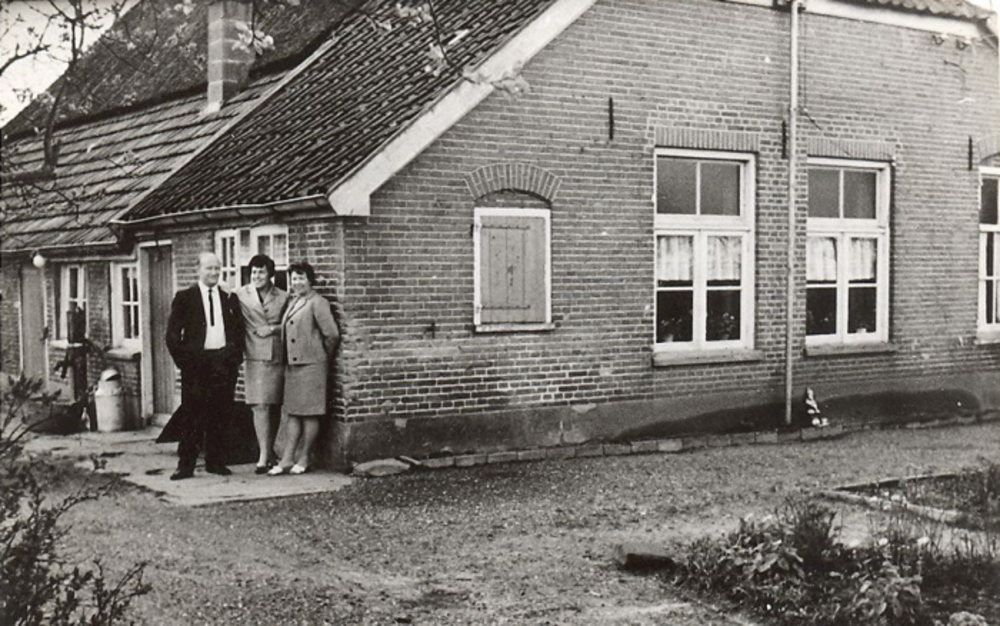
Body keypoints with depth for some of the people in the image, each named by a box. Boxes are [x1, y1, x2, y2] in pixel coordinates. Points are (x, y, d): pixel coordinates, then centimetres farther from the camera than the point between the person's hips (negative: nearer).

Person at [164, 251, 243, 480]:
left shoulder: (230, 299, 13)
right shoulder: (184, 297, 3)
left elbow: (239, 331, 16)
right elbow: (172, 334, 1)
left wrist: (236, 357, 5)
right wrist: (183, 360, -6)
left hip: (224, 364, 3)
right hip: (196, 363, -3)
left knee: (220, 416, 6)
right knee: (192, 416, -1)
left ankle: (216, 462, 15)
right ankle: (186, 465, 4)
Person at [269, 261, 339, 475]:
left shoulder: (317, 302, -8)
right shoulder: (292, 302, 15)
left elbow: (332, 334, -13)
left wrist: (322, 355, -1)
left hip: (311, 364, -8)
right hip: (292, 364, 8)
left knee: (310, 414, 0)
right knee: (293, 413, 7)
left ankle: (303, 459, 6)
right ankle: (287, 459, 8)